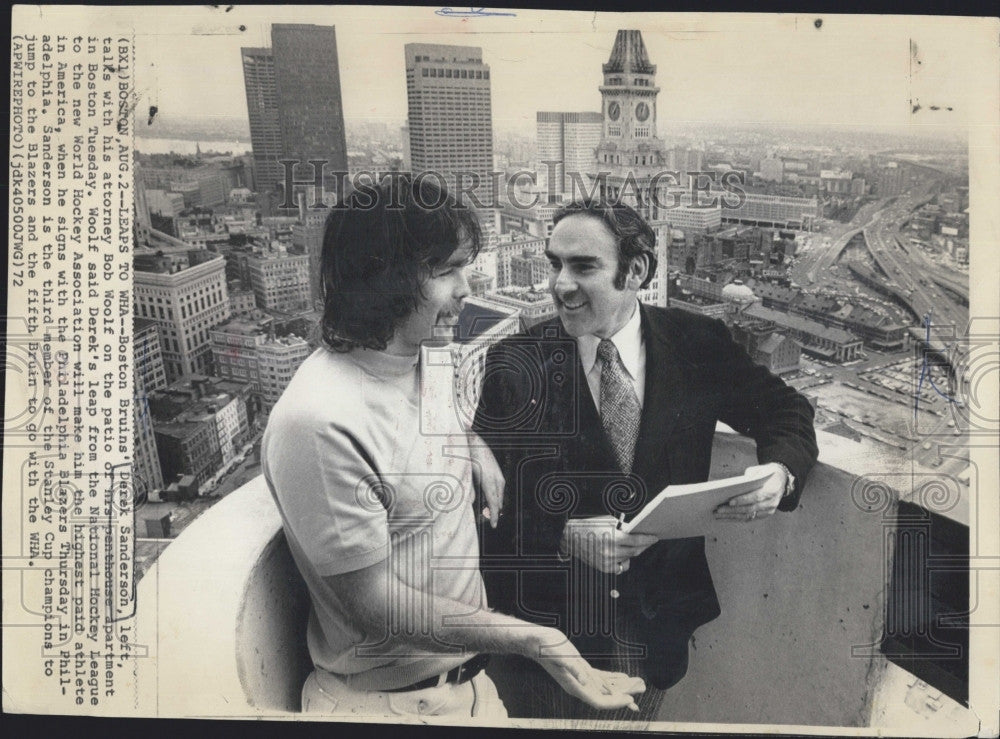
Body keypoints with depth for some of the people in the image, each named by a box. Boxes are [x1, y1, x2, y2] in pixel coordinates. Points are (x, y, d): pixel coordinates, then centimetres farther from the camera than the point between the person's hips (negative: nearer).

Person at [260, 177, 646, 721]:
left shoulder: (425, 361, -1)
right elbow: (373, 604, -24)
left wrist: (478, 451, 1)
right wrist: (536, 640, -23)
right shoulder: (319, 424, -29)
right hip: (390, 699, -7)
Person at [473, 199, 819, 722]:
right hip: (542, 622, -1)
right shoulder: (515, 365, -11)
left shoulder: (697, 345, -5)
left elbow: (786, 412, 4)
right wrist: (565, 536, -27)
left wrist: (778, 472, -17)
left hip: (656, 624, 2)